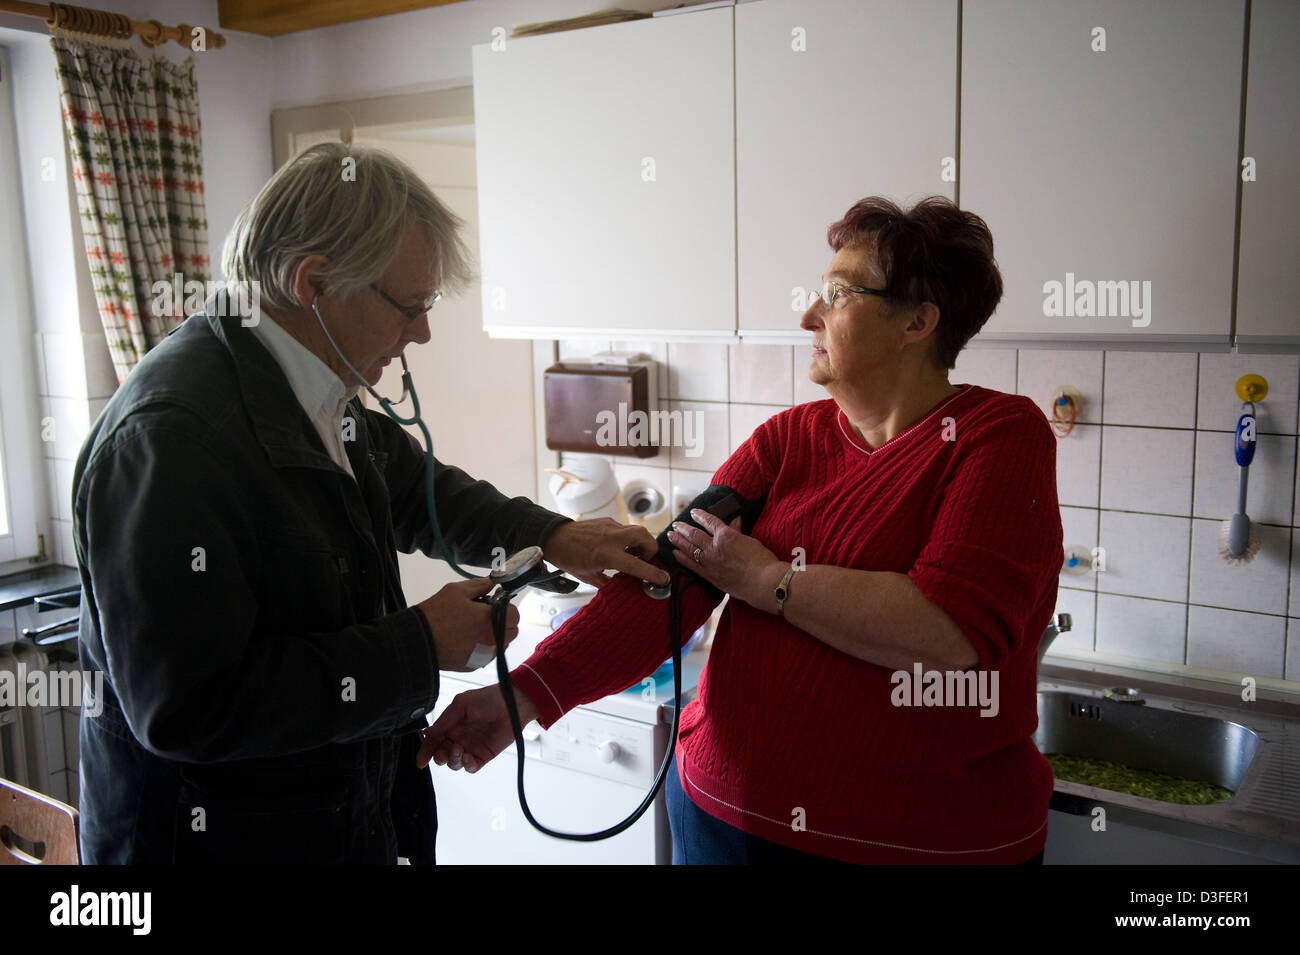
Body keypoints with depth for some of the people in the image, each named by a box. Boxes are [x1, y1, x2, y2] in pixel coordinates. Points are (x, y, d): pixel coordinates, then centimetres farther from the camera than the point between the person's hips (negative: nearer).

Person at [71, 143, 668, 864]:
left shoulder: (321, 393, 1)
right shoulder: (170, 433, -28)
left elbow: (413, 492, 19)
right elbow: (185, 708, -30)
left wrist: (551, 538, 4)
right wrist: (420, 646, -24)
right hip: (225, 836, -8)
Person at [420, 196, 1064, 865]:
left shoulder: (1004, 436, -10)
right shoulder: (788, 440, 4)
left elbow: (954, 629, -24)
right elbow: (668, 573, -7)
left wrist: (766, 579, -15)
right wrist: (530, 692, -18)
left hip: (927, 838, -4)